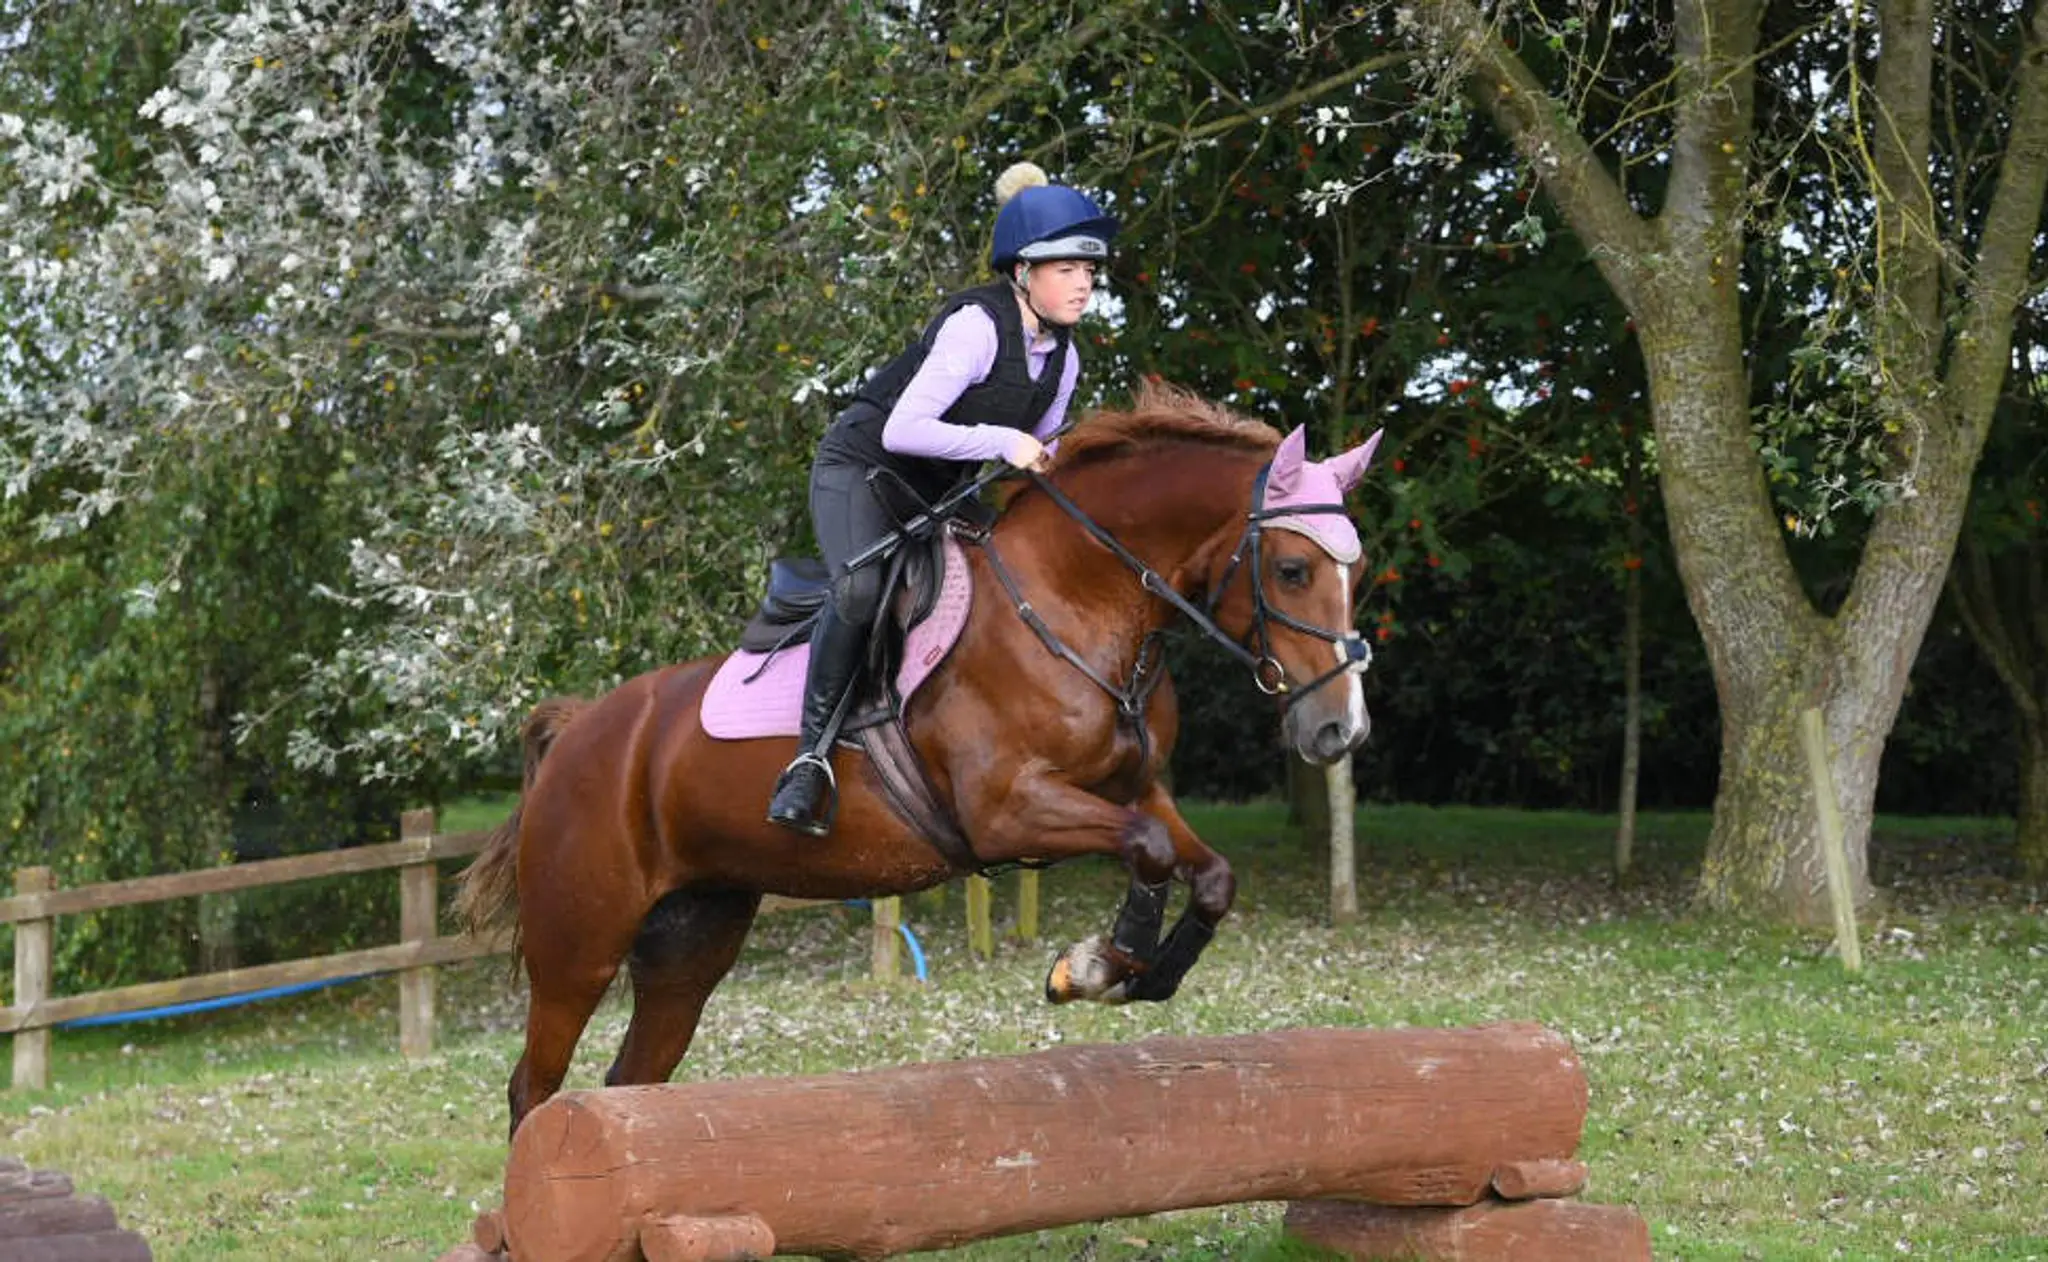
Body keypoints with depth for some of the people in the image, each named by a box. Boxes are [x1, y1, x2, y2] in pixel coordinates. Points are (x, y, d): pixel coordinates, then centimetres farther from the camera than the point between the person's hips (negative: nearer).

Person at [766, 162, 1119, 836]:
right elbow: (902, 429, -30)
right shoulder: (976, 325, -24)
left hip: (937, 492, 8)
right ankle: (813, 753, -24)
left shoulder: (1063, 356, 1)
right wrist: (1002, 441, -33)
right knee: (861, 590, -33)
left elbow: (1036, 456, 15)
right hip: (860, 465, -8)